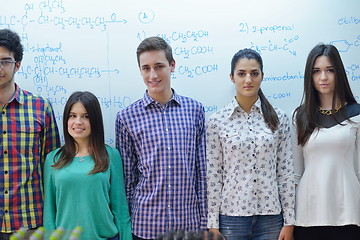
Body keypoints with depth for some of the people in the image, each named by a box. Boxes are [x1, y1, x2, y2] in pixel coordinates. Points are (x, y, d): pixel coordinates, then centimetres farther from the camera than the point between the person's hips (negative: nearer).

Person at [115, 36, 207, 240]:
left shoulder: (194, 110, 2)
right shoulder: (127, 118, -2)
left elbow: (202, 171, 4)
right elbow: (126, 179, 2)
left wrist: (204, 223, 2)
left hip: (189, 223, 1)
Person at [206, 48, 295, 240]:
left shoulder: (279, 119, 2)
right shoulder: (216, 121, -2)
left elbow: (286, 171, 3)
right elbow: (212, 176, -2)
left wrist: (289, 221, 1)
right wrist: (212, 224, -3)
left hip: (271, 217, 2)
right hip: (231, 215, -1)